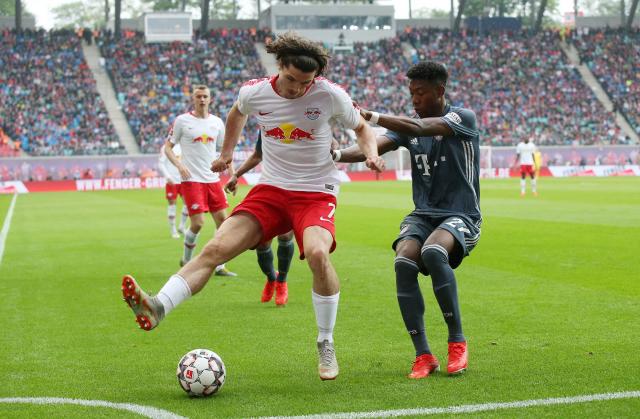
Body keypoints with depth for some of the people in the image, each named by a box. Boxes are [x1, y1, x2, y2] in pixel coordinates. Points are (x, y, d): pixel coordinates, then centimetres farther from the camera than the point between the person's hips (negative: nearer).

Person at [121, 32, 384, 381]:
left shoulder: (330, 95, -11)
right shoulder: (254, 92, -4)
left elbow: (362, 128, 7)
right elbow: (237, 113, 23)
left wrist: (371, 154, -11)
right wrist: (227, 152, 27)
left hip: (316, 193, -3)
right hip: (271, 189, 3)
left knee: (317, 253, -31)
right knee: (216, 248, -17)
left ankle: (326, 344, -12)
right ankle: (157, 307, -27)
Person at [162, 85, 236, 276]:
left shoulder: (216, 122, 9)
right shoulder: (182, 121, -3)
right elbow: (168, 147, 0)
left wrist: (231, 168, 7)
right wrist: (179, 165, -15)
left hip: (212, 179, 5)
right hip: (191, 179, -5)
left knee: (222, 219, 1)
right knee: (198, 223, -11)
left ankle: (219, 267, 10)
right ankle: (186, 259, 14)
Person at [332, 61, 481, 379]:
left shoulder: (463, 118, -6)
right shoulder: (407, 126, 11)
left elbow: (419, 128, -25)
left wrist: (370, 116, -34)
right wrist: (336, 155, -26)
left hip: (460, 217, -4)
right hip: (423, 216, 5)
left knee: (433, 252, -37)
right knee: (403, 262, -28)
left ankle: (457, 342, -22)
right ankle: (423, 355, -20)